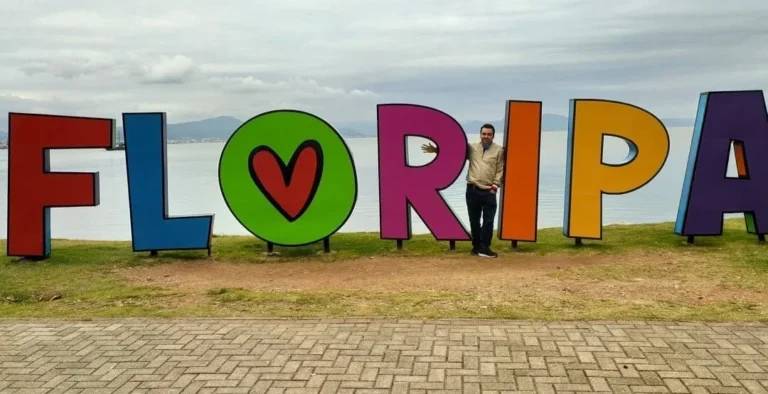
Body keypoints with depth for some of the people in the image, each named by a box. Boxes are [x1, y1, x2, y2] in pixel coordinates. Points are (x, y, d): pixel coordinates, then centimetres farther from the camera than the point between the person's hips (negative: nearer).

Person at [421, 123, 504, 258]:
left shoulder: (499, 150, 3)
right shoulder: (472, 147, 8)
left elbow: (500, 170, 1)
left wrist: (495, 185, -7)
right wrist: (436, 150, -8)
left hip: (489, 192, -2)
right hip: (472, 190, 2)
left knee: (488, 220, -4)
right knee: (474, 220, 9)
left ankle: (484, 248, 3)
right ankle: (476, 246, 21)